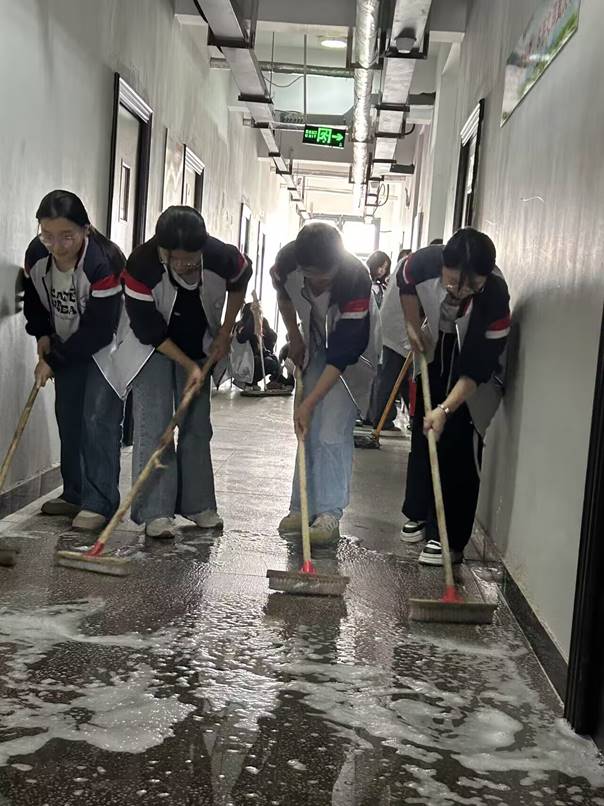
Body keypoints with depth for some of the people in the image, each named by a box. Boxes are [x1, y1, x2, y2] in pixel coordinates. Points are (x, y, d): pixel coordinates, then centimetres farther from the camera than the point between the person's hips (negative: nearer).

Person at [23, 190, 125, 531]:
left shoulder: (104, 262, -34)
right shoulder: (36, 255, -15)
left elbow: (98, 330, -30)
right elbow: (33, 299, 8)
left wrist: (54, 361, -22)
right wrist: (43, 334, -5)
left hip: (107, 346, -7)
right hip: (68, 346, 7)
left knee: (99, 419, -14)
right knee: (68, 418, 10)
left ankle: (100, 503, -9)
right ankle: (75, 494, 21)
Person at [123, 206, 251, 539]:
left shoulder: (223, 257, -27)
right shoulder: (141, 265, -33)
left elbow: (239, 284, 0)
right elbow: (148, 330, -23)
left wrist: (225, 333, -1)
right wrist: (189, 365, -22)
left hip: (200, 348, 3)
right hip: (154, 348, -3)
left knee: (197, 425, 7)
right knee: (153, 425, -11)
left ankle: (198, 504, 17)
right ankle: (155, 511, -9)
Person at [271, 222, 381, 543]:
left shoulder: (356, 279, -38)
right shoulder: (287, 261, -24)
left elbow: (342, 356, -34)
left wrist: (308, 404, -35)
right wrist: (294, 337, 4)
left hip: (352, 351, -5)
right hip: (315, 345, 5)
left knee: (333, 430, -14)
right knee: (309, 431, 6)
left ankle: (329, 514, -8)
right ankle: (302, 508, 14)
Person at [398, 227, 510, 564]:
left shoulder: (495, 297, -39)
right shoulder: (424, 262, -32)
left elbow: (475, 369, -33)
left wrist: (445, 409, -41)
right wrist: (413, 326, -6)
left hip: (475, 361, -4)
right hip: (434, 348, 4)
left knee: (459, 444, -11)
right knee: (423, 432, 12)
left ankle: (450, 539, -6)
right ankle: (419, 514, 30)